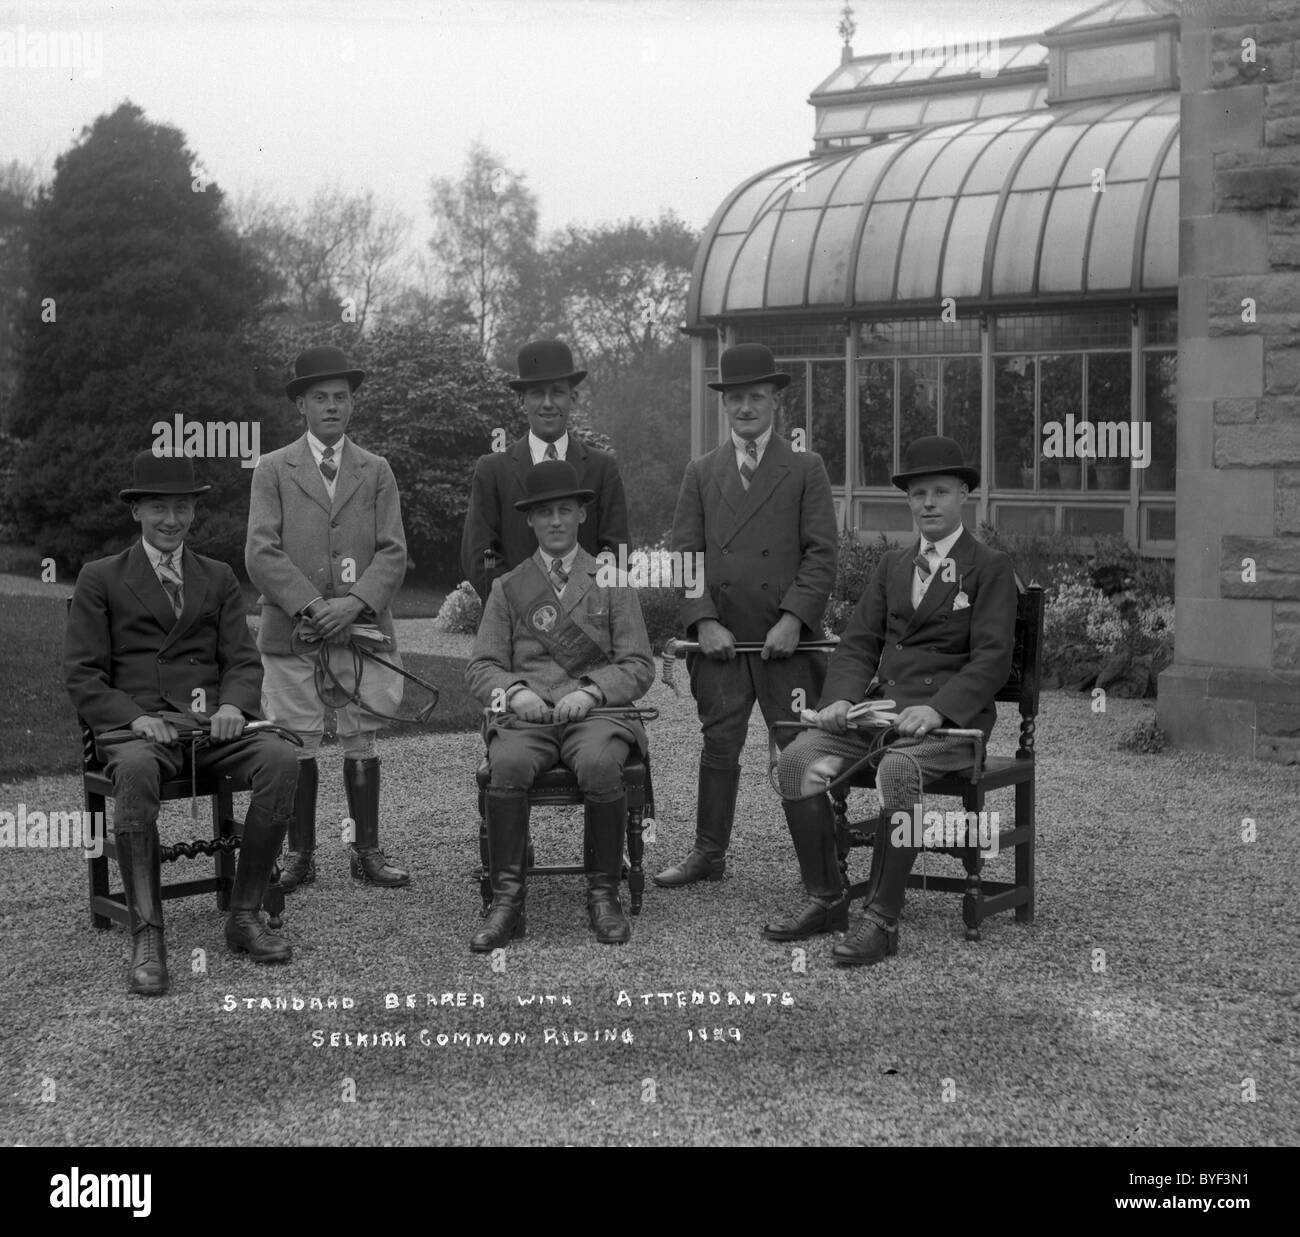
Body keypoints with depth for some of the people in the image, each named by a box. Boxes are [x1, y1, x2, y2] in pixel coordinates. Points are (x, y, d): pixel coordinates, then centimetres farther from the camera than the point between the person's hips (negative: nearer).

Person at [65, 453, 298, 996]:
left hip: (210, 724, 3)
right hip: (134, 726, -3)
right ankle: (147, 936, -37)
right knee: (135, 769, -40)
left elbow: (244, 662, 12)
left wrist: (232, 705, -12)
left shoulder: (218, 579, 20)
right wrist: (135, 716, -16)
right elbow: (82, 676, 3)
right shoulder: (100, 579, 11)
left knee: (280, 757, -29)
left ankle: (245, 915, -20)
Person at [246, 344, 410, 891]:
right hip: (292, 632, -1)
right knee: (296, 744, 1)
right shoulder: (273, 469, 7)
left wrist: (355, 603, -13)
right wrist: (311, 605, -13)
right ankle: (299, 854, 10)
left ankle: (367, 851, 12)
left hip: (363, 626, 1)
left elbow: (392, 552, 4)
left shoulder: (376, 471, 12)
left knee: (361, 740, 4)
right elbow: (261, 553, -2)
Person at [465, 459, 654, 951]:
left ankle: (603, 894, -21)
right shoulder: (508, 588, 19)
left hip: (597, 710, -1)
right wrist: (514, 689, -11)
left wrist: (590, 690, -11)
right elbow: (480, 667, 11)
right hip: (526, 712, 1)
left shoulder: (612, 582, 15)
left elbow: (639, 667, 8)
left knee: (600, 765, -35)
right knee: (507, 765, -33)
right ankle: (507, 901, -29)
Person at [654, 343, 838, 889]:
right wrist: (703, 621, -5)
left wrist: (793, 619, -12)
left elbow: (821, 554, -1)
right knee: (718, 745, 7)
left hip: (786, 638, -2)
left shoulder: (805, 470, 5)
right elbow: (685, 553, 8)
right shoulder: (700, 473, 12)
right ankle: (708, 853, 18)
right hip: (720, 637, 2)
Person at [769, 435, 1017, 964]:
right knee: (797, 760, -19)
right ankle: (825, 899, -8)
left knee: (897, 771, -37)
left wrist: (937, 708, -23)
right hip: (881, 704, 6)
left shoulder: (991, 568, 4)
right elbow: (859, 642, 15)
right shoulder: (892, 565, 21)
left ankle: (883, 920, -29)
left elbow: (992, 657, -7)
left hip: (950, 716, -5)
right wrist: (841, 698, -6)